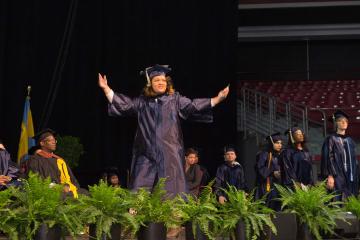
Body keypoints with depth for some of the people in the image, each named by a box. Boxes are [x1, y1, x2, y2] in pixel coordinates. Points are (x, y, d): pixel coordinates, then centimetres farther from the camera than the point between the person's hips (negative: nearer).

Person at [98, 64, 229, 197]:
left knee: (170, 189, -4)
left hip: (169, 153, -1)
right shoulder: (142, 101, 13)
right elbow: (124, 105, 14)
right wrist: (106, 88, 8)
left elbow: (193, 106, 1)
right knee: (140, 190, -3)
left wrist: (218, 99, -9)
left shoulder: (175, 99, 8)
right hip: (146, 153, 2)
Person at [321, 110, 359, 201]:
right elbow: (328, 158, -8)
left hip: (351, 177, 6)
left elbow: (354, 160, 20)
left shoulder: (350, 141, 18)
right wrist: (330, 176, -18)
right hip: (337, 176, -6)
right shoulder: (331, 139, 0)